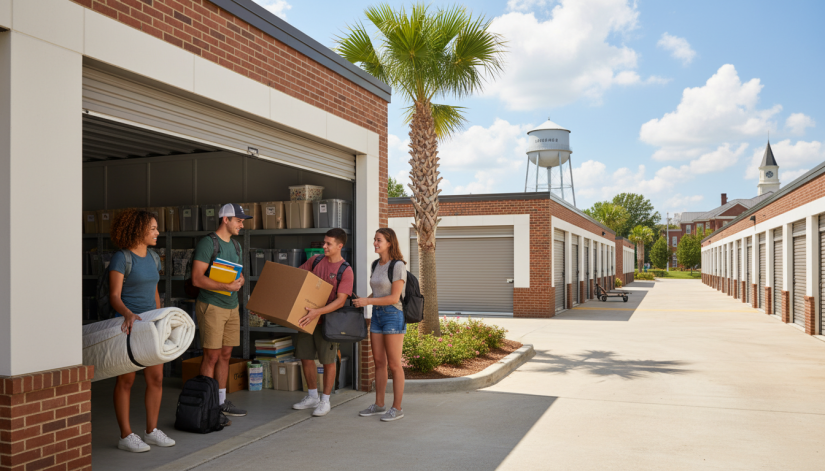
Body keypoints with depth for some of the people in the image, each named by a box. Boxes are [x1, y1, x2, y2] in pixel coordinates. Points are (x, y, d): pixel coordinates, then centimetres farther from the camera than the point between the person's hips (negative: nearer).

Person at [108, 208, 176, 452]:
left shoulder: (153, 258, 9)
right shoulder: (120, 258, -12)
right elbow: (114, 296, -16)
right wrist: (128, 314, -34)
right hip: (128, 324, -6)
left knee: (156, 379, 5)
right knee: (126, 380, 2)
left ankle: (151, 431, 16)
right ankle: (126, 436, 12)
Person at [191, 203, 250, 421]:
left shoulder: (236, 245, 15)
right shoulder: (207, 243, -11)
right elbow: (197, 279, -18)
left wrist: (240, 281, -1)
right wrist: (227, 286, -24)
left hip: (232, 306, 8)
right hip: (211, 306, -8)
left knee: (225, 355, 12)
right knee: (212, 356, -5)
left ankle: (221, 402, 22)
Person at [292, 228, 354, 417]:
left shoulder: (345, 271, -13)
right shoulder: (315, 260, 5)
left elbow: (340, 301, -20)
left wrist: (317, 312, -31)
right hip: (308, 317, 6)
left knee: (327, 361, 3)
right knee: (305, 357, 11)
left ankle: (325, 401, 18)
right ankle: (312, 396, 29)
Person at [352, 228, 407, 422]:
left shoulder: (398, 266, -15)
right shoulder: (376, 264, 10)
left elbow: (394, 297, -18)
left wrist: (367, 302, -18)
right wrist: (362, 301, 2)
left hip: (394, 316, -8)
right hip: (377, 315, 8)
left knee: (394, 364, -2)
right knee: (379, 362, 11)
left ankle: (397, 408, 8)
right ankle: (379, 405, 21)